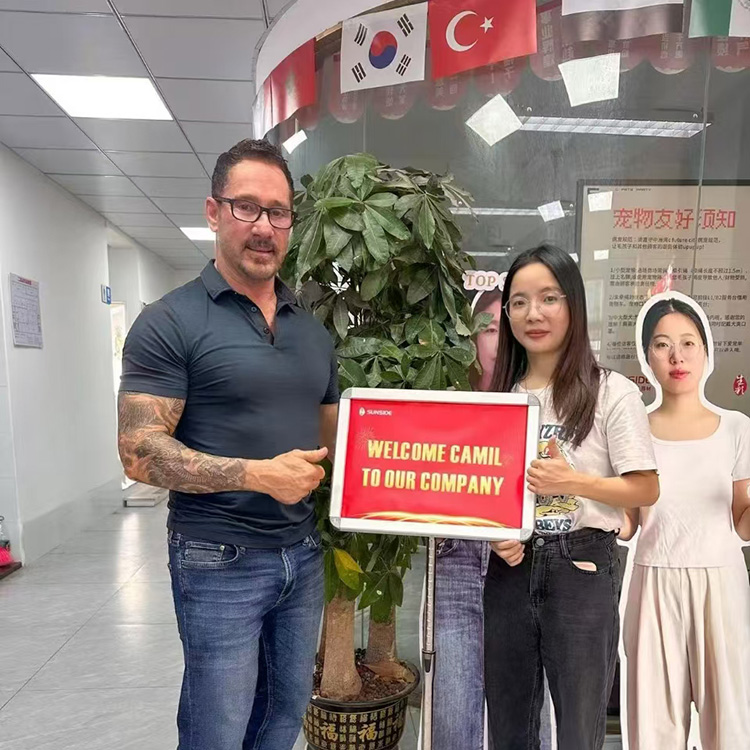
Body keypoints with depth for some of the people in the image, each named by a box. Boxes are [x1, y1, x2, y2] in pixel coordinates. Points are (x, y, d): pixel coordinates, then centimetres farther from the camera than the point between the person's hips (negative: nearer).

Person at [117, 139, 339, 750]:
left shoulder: (313, 330, 8)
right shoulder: (171, 322, -10)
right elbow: (140, 453, -15)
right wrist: (258, 475, -23)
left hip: (302, 554, 6)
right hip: (220, 561, -5)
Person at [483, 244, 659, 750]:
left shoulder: (612, 393, -8)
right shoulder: (499, 395, 4)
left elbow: (646, 490, -6)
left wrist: (574, 482, -21)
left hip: (582, 569, -4)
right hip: (511, 568, 4)